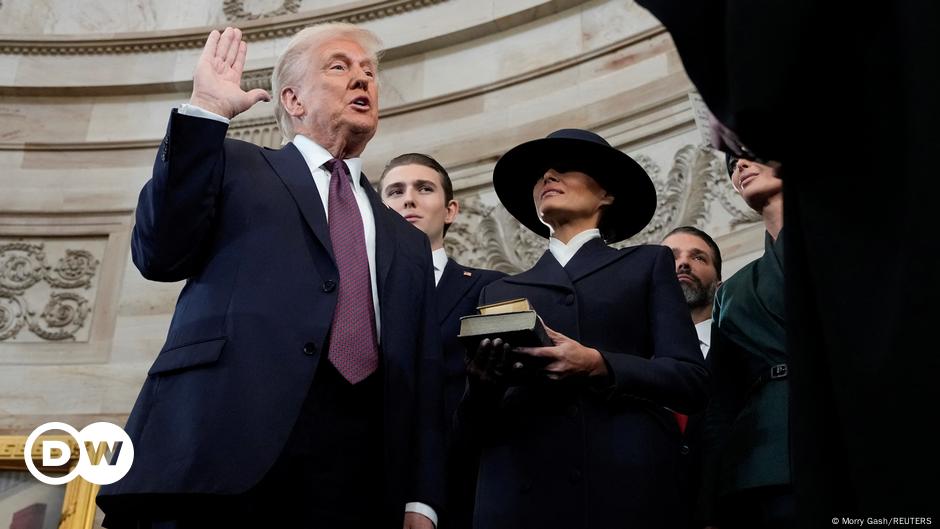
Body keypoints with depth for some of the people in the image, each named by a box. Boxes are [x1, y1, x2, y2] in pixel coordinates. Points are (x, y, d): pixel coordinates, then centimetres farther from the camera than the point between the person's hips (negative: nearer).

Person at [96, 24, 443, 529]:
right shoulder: (235, 166, 16)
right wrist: (205, 111, -4)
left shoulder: (407, 242, 24)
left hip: (361, 474, 4)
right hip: (226, 445, -3)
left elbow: (422, 379, 16)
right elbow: (160, 255, -2)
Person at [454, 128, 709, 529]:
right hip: (521, 493, 2)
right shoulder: (501, 292, 18)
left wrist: (597, 365, -14)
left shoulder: (647, 265, 13)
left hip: (626, 488, -2)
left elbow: (691, 380, 1)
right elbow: (474, 426, 12)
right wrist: (483, 384, -10)